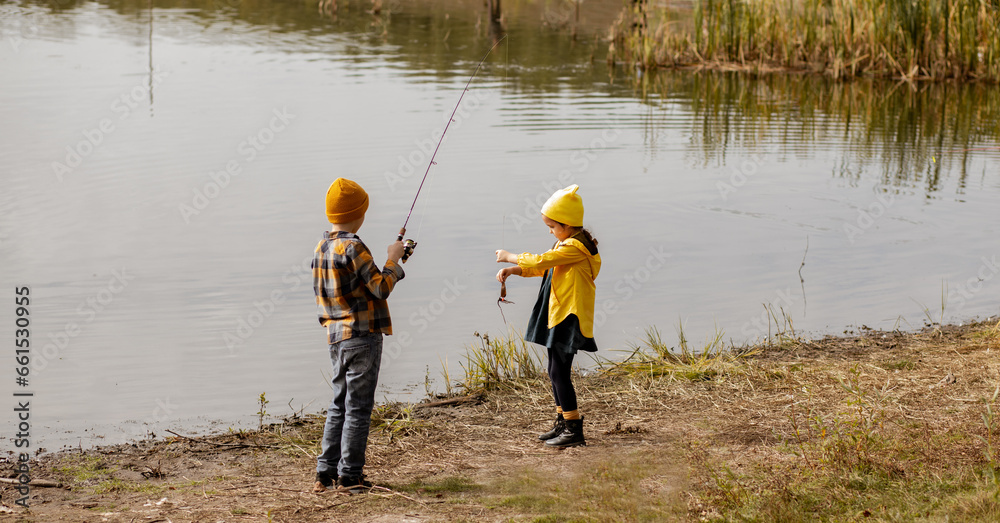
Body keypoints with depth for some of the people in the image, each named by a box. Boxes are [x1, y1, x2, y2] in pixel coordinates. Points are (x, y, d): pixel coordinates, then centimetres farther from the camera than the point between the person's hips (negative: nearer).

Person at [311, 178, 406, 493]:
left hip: (336, 335, 8)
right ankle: (349, 476, 2)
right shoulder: (352, 247, -17)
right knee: (358, 407, -2)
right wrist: (393, 260, -2)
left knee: (339, 405, 14)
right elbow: (381, 288, -17)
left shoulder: (322, 248, 10)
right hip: (362, 334, -8)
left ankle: (326, 473, 15)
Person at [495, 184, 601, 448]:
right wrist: (512, 270, 6)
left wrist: (510, 256, -10)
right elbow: (541, 267, 21)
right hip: (557, 314, 11)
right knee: (556, 370, 15)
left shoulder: (576, 247, -20)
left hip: (570, 316, -11)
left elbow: (540, 261, -24)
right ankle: (562, 423, 24)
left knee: (560, 371, -10)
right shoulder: (566, 244, 14)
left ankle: (574, 430, -5)